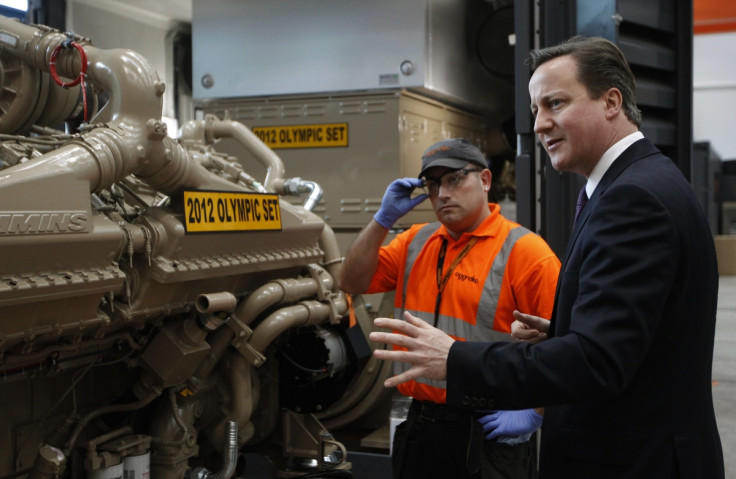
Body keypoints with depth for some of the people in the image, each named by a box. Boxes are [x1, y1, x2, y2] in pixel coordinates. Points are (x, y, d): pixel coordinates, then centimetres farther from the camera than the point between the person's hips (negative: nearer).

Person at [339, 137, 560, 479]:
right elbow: (353, 282, 8)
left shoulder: (523, 251, -11)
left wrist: (534, 413, -15)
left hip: (489, 432, -5)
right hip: (419, 425, 6)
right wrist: (384, 218, -1)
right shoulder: (416, 242, 9)